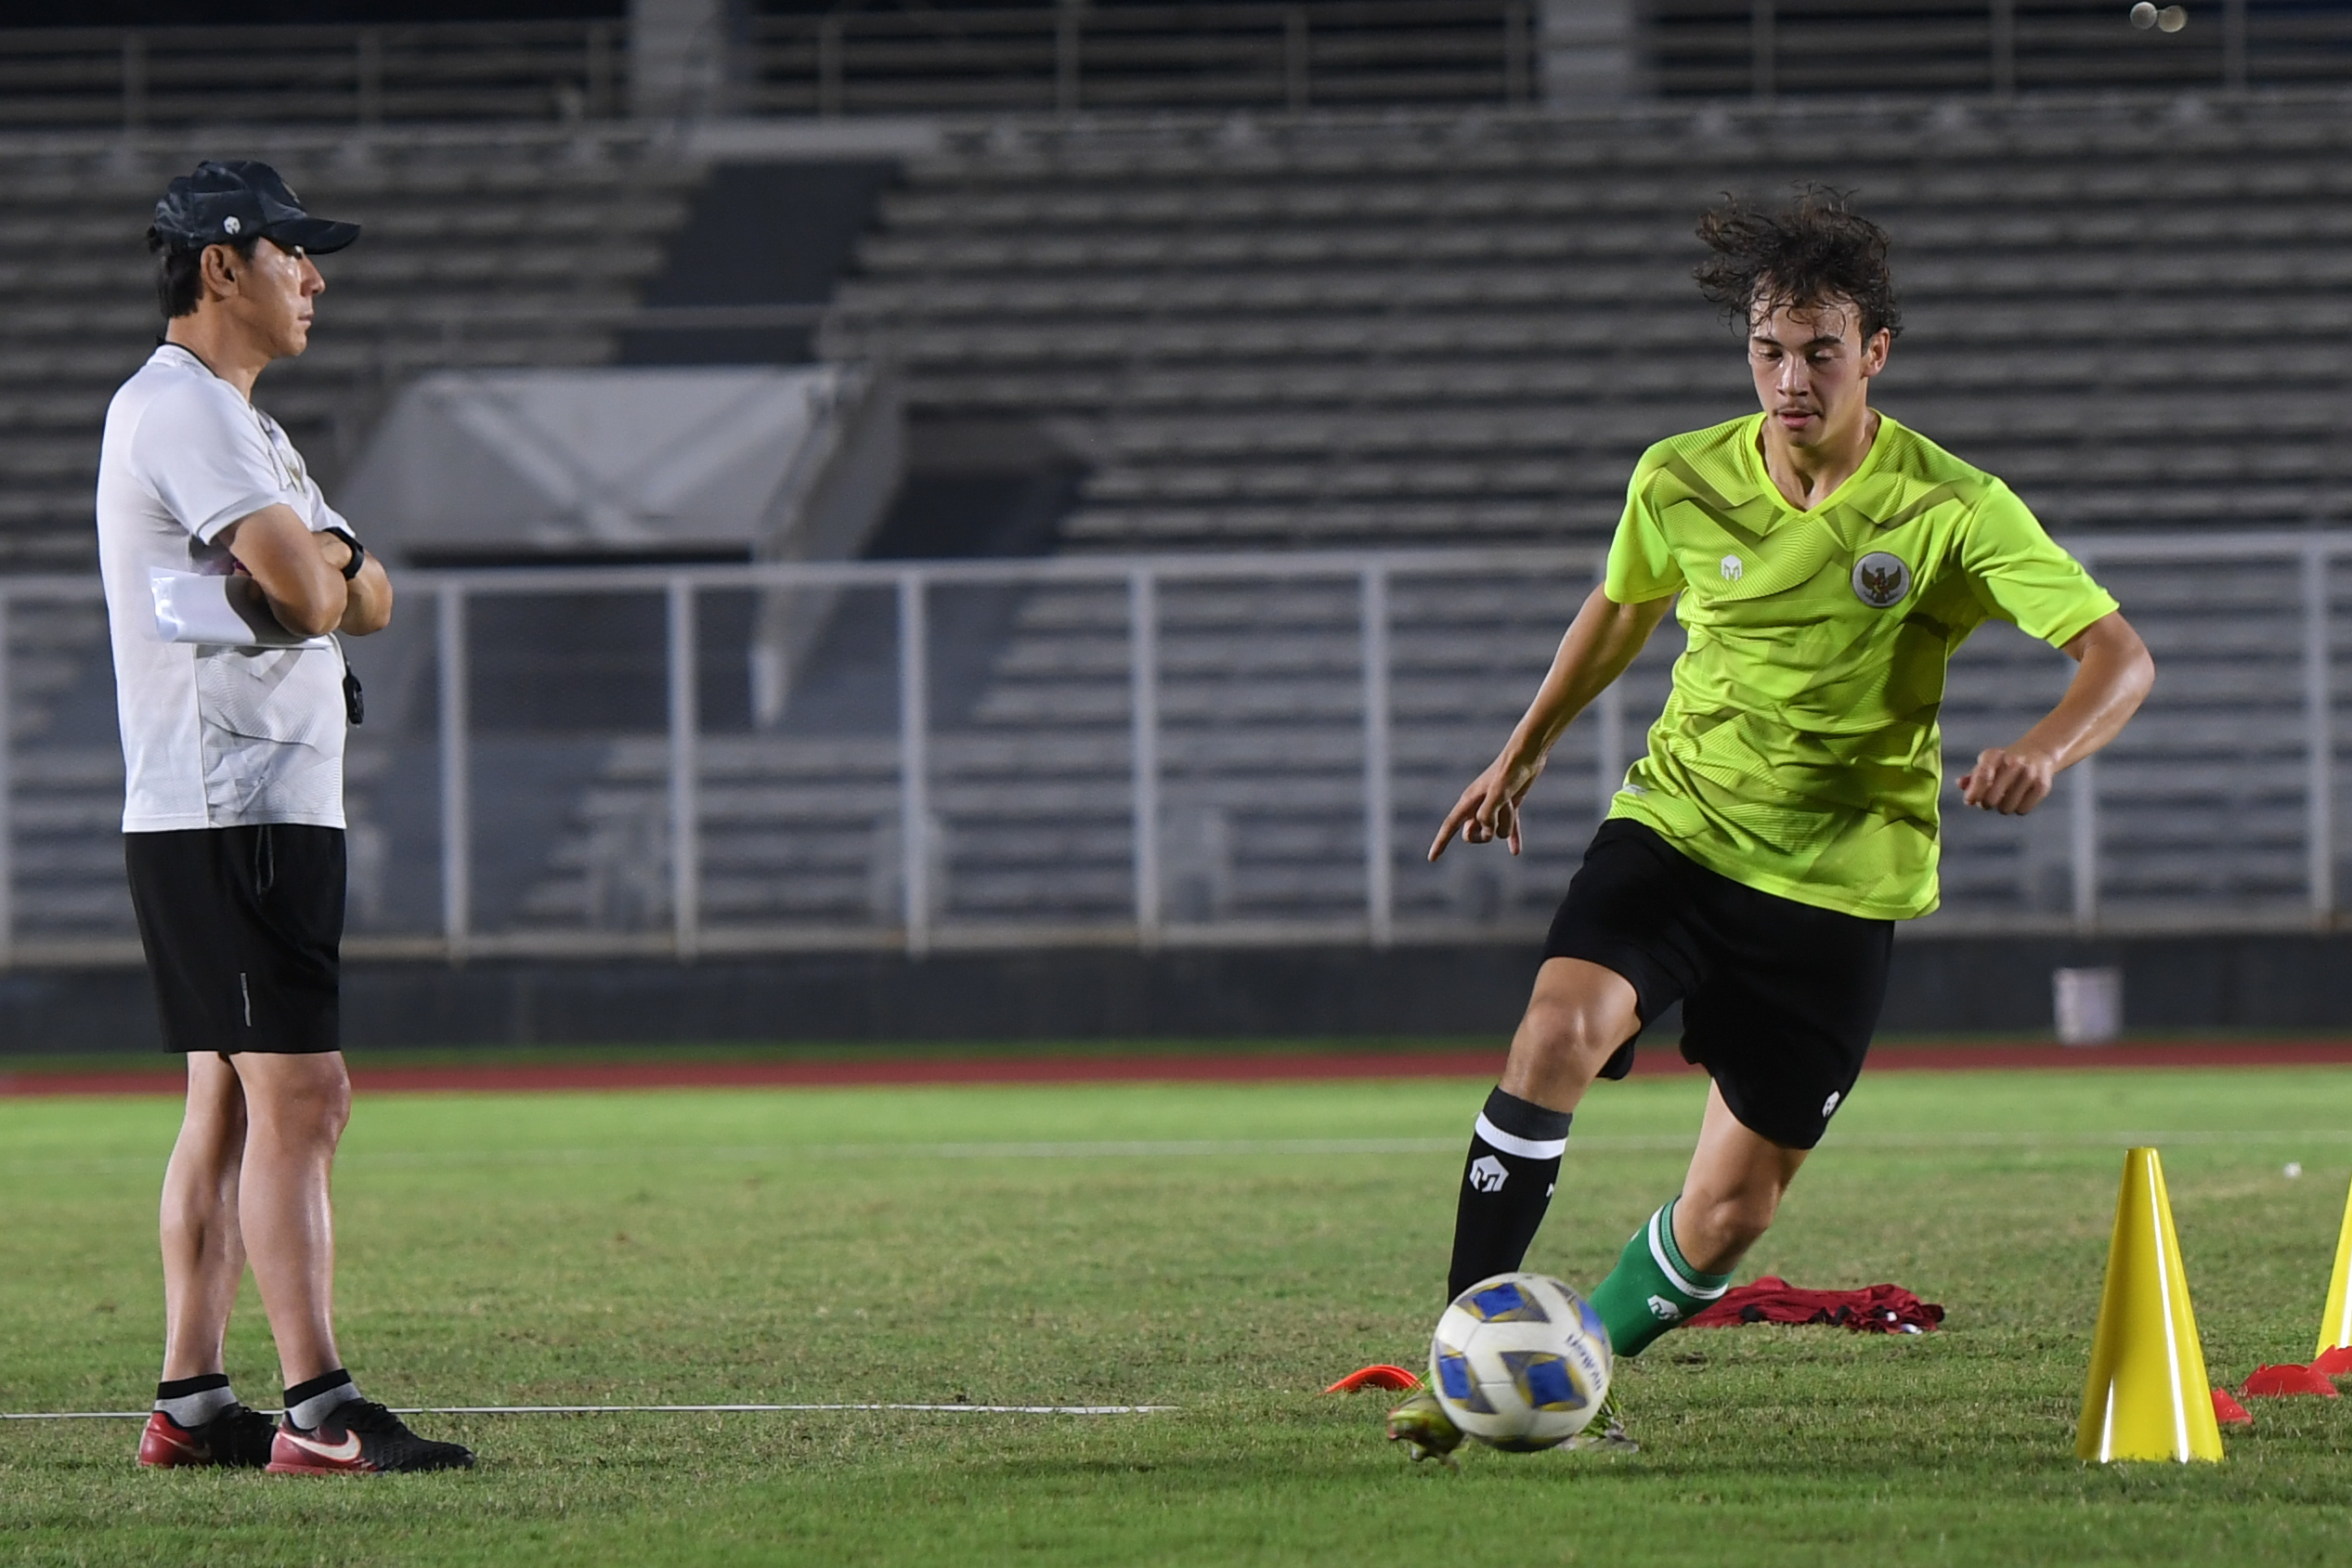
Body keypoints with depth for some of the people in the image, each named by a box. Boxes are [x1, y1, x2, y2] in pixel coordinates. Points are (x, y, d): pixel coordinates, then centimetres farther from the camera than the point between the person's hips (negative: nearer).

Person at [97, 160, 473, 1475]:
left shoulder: (243, 428, 22)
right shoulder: (177, 406, -12)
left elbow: (367, 600, 16)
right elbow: (304, 591, -20)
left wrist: (327, 564, -5)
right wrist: (320, 569, 2)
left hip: (283, 810, 11)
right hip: (227, 811, -11)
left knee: (231, 1106, 10)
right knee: (297, 1096, -14)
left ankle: (191, 1404, 12)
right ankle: (318, 1413, -18)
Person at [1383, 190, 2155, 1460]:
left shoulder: (1952, 508, -11)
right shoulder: (1681, 482, -2)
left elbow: (2119, 659, -15)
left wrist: (2044, 751, -35)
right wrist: (1523, 753, 26)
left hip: (1843, 877, -1)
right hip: (1678, 823, 1)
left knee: (1732, 1208, -1)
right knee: (1558, 1031, -28)